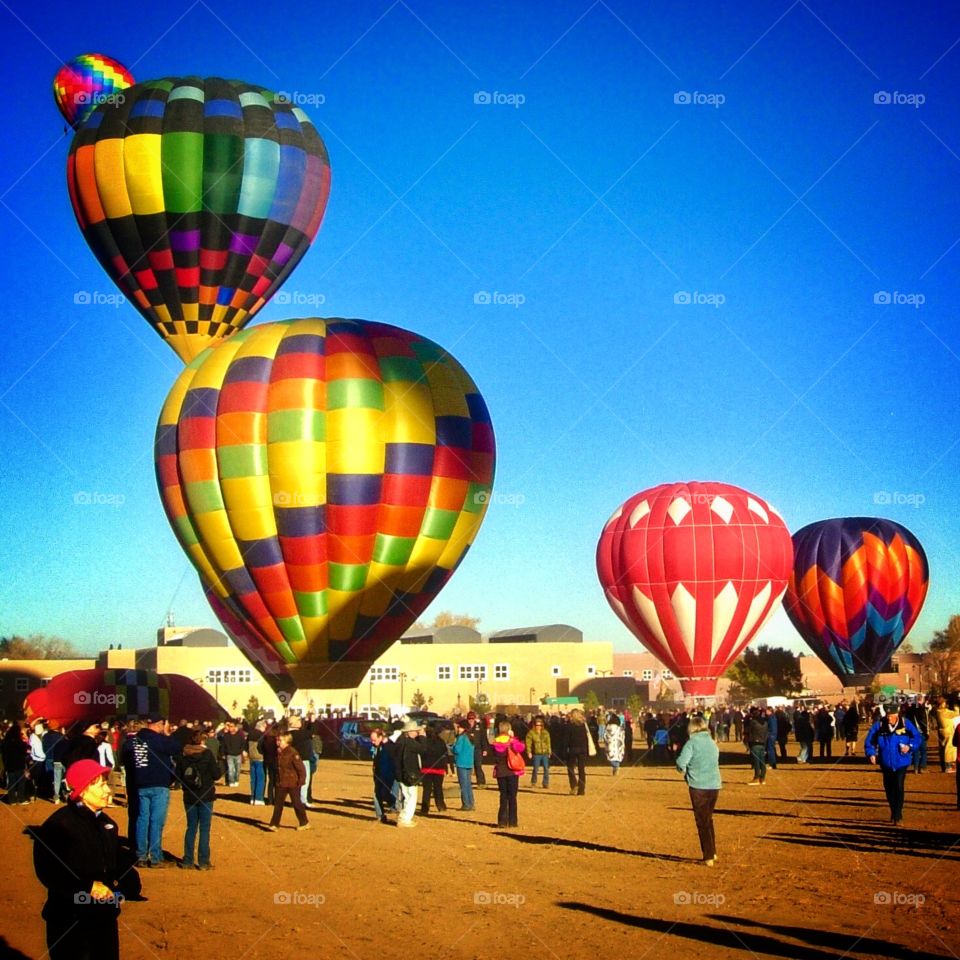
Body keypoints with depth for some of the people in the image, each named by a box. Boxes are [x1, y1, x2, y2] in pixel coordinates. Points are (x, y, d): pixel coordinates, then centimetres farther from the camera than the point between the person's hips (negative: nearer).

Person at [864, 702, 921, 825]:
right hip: (886, 763, 3)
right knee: (889, 788, 13)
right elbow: (869, 740, 0)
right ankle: (893, 812, 32)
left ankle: (898, 816, -4)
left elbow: (917, 737, -3)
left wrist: (910, 747, -20)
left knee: (899, 787, -11)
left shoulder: (905, 724, -9)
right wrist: (871, 753, -12)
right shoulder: (879, 725, -6)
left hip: (901, 762, -3)